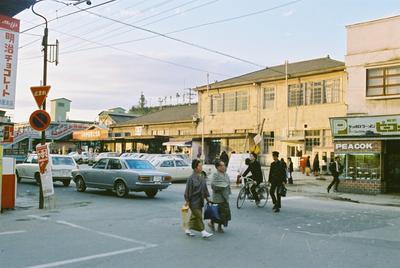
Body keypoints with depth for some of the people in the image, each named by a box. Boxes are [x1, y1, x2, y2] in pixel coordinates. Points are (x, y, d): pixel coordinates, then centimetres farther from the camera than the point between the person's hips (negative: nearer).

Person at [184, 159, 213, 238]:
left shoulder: (202, 176, 6)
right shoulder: (191, 178, -16)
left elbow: (205, 188, 15)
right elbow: (188, 190, -13)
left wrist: (207, 197, 16)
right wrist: (187, 200, -12)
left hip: (200, 200, 8)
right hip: (194, 201, -8)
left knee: (194, 216, 14)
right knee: (198, 216, -6)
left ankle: (188, 230, 27)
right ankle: (203, 232, -2)